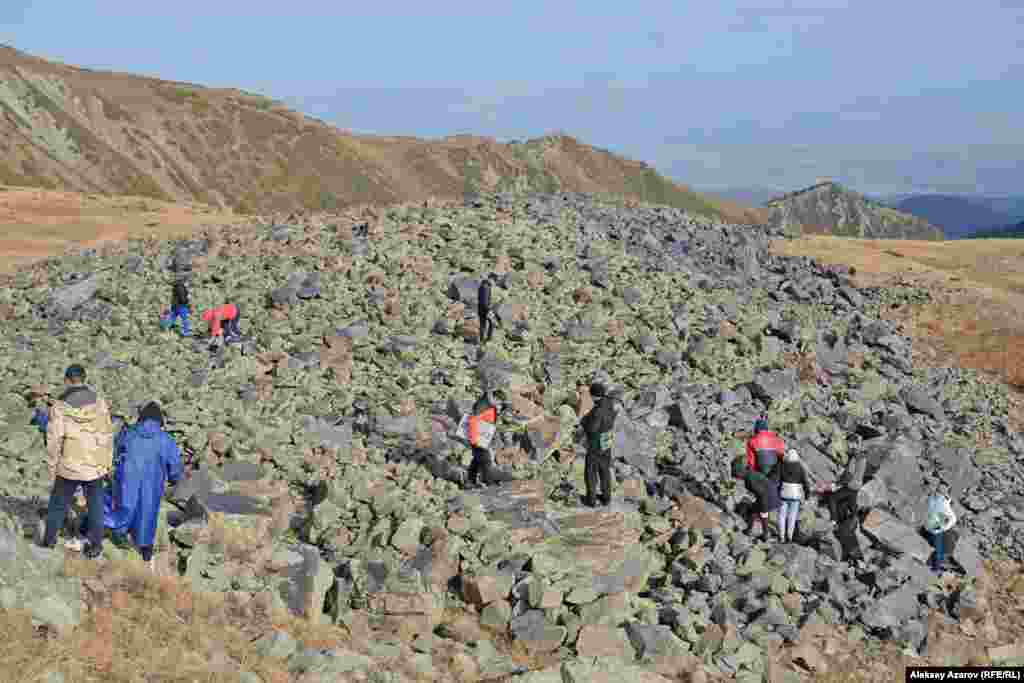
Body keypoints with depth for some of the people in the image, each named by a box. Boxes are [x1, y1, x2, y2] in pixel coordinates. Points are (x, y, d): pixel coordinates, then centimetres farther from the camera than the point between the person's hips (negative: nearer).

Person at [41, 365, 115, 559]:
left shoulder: (60, 406, -11)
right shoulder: (99, 402, -5)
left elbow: (54, 440, -8)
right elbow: (107, 435, 1)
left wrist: (53, 466, 4)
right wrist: (107, 462, 11)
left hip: (69, 465, -1)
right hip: (95, 466, 1)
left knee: (58, 503, 17)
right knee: (95, 505, 12)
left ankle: (49, 539, 29)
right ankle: (95, 545, 15)